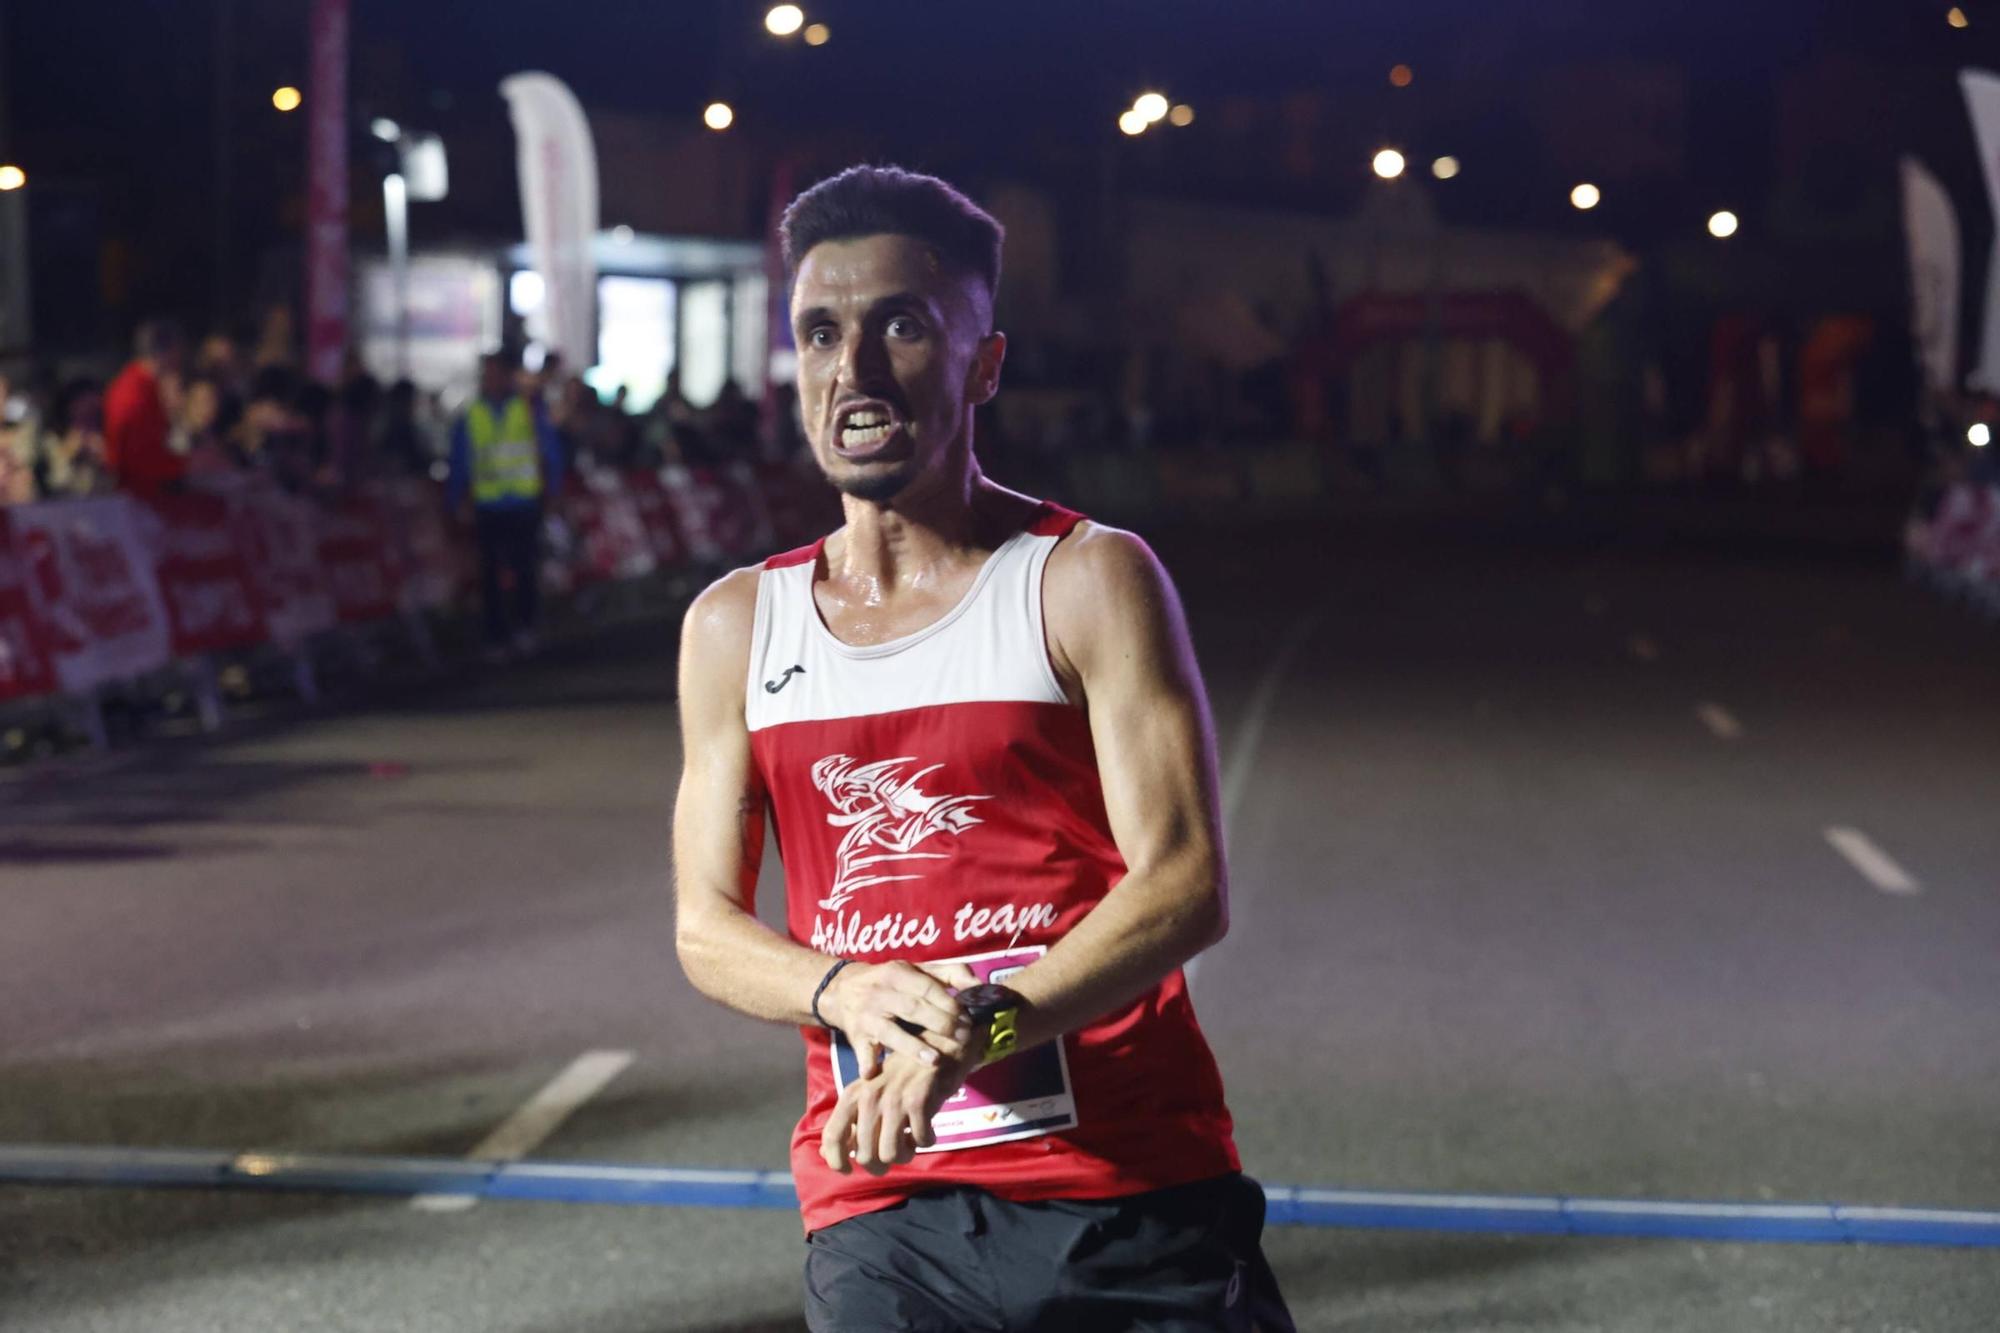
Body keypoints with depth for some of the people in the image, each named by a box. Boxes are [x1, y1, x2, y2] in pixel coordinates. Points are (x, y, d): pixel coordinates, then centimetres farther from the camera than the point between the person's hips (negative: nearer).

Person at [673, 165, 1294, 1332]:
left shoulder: (1087, 581, -2)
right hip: (877, 1207, 3)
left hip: (1127, 1197, -3)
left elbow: (1187, 884, -11)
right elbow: (706, 924, 10)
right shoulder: (738, 626, 10)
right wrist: (846, 991, -12)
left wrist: (978, 1030, -24)